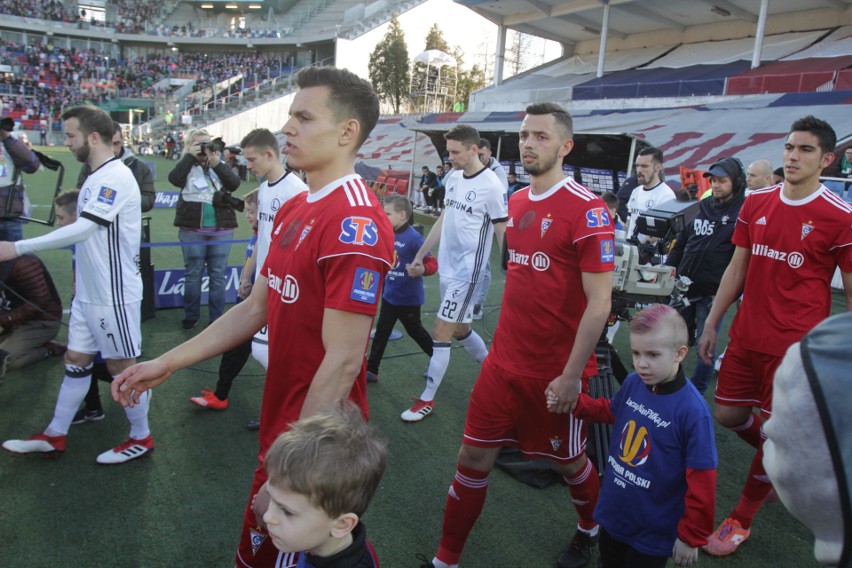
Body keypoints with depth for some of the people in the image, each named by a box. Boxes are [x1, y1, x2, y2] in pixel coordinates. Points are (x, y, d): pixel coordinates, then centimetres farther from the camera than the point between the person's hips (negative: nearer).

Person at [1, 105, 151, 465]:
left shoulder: (115, 177, -19)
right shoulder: (97, 177, 12)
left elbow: (82, 230, -27)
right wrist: (81, 278, 18)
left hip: (113, 296, -9)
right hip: (88, 294, 9)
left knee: (122, 367, 3)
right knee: (75, 361, 17)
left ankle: (141, 439, 20)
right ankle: (54, 437, 31)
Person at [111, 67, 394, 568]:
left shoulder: (356, 223, -23)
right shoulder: (293, 211, 7)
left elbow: (341, 362, -24)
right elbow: (256, 309, 12)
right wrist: (167, 363, 11)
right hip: (280, 425, 9)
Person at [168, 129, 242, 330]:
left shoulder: (220, 165, 10)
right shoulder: (187, 166, 6)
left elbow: (234, 183, -7)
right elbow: (174, 179, -14)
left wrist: (216, 162, -14)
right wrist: (190, 156, -10)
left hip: (221, 229, 1)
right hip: (192, 230, -1)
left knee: (217, 274, 6)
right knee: (193, 273, 6)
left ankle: (217, 317, 14)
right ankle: (191, 315, 18)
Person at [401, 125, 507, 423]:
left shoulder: (491, 185, -15)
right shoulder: (452, 177, 6)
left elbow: (503, 234, -11)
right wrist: (420, 257, 17)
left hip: (466, 271, -8)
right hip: (447, 266, 8)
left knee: (440, 333, -4)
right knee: (461, 329, 18)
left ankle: (427, 400, 9)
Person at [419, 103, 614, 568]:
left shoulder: (586, 210, -15)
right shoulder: (516, 202, 7)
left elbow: (599, 303, -17)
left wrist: (570, 375, -18)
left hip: (557, 373, -5)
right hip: (504, 361, 6)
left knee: (568, 461, 16)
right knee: (474, 457, 9)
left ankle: (591, 529, 48)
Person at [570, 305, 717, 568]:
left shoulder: (693, 411, -27)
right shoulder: (632, 383, -10)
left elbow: (701, 480, -20)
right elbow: (610, 411, 12)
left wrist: (692, 536, -11)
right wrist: (574, 402, -3)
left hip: (652, 532, -5)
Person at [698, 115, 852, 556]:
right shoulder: (756, 204, 5)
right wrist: (711, 324, 10)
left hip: (796, 346, -5)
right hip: (746, 337, 5)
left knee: (775, 433, 3)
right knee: (728, 415, 12)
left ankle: (741, 520, 23)